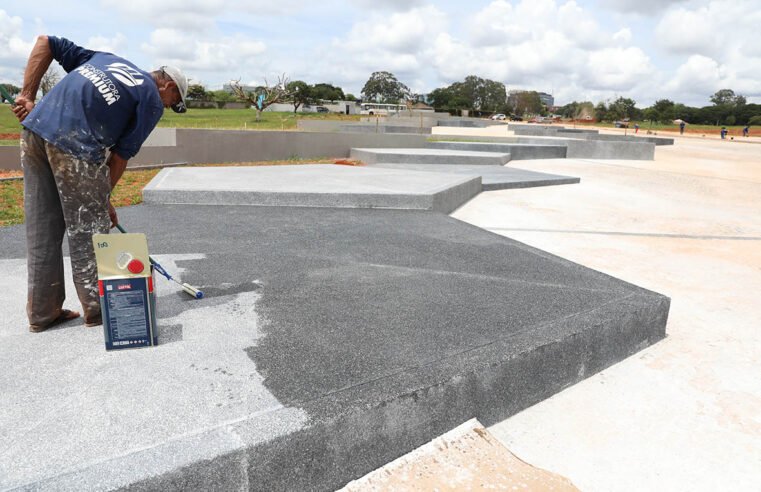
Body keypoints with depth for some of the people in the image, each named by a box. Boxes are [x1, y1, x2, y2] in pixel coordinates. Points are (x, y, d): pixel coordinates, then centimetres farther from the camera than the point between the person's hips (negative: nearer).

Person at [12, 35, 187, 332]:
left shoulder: (108, 59, 27)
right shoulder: (153, 100, 6)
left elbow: (45, 43, 22)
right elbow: (122, 154, 2)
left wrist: (27, 95, 15)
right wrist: (104, 198, 10)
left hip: (34, 129, 7)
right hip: (76, 144, -7)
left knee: (41, 229, 12)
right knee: (87, 231, 5)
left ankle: (42, 313, 23)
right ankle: (97, 308, 17)